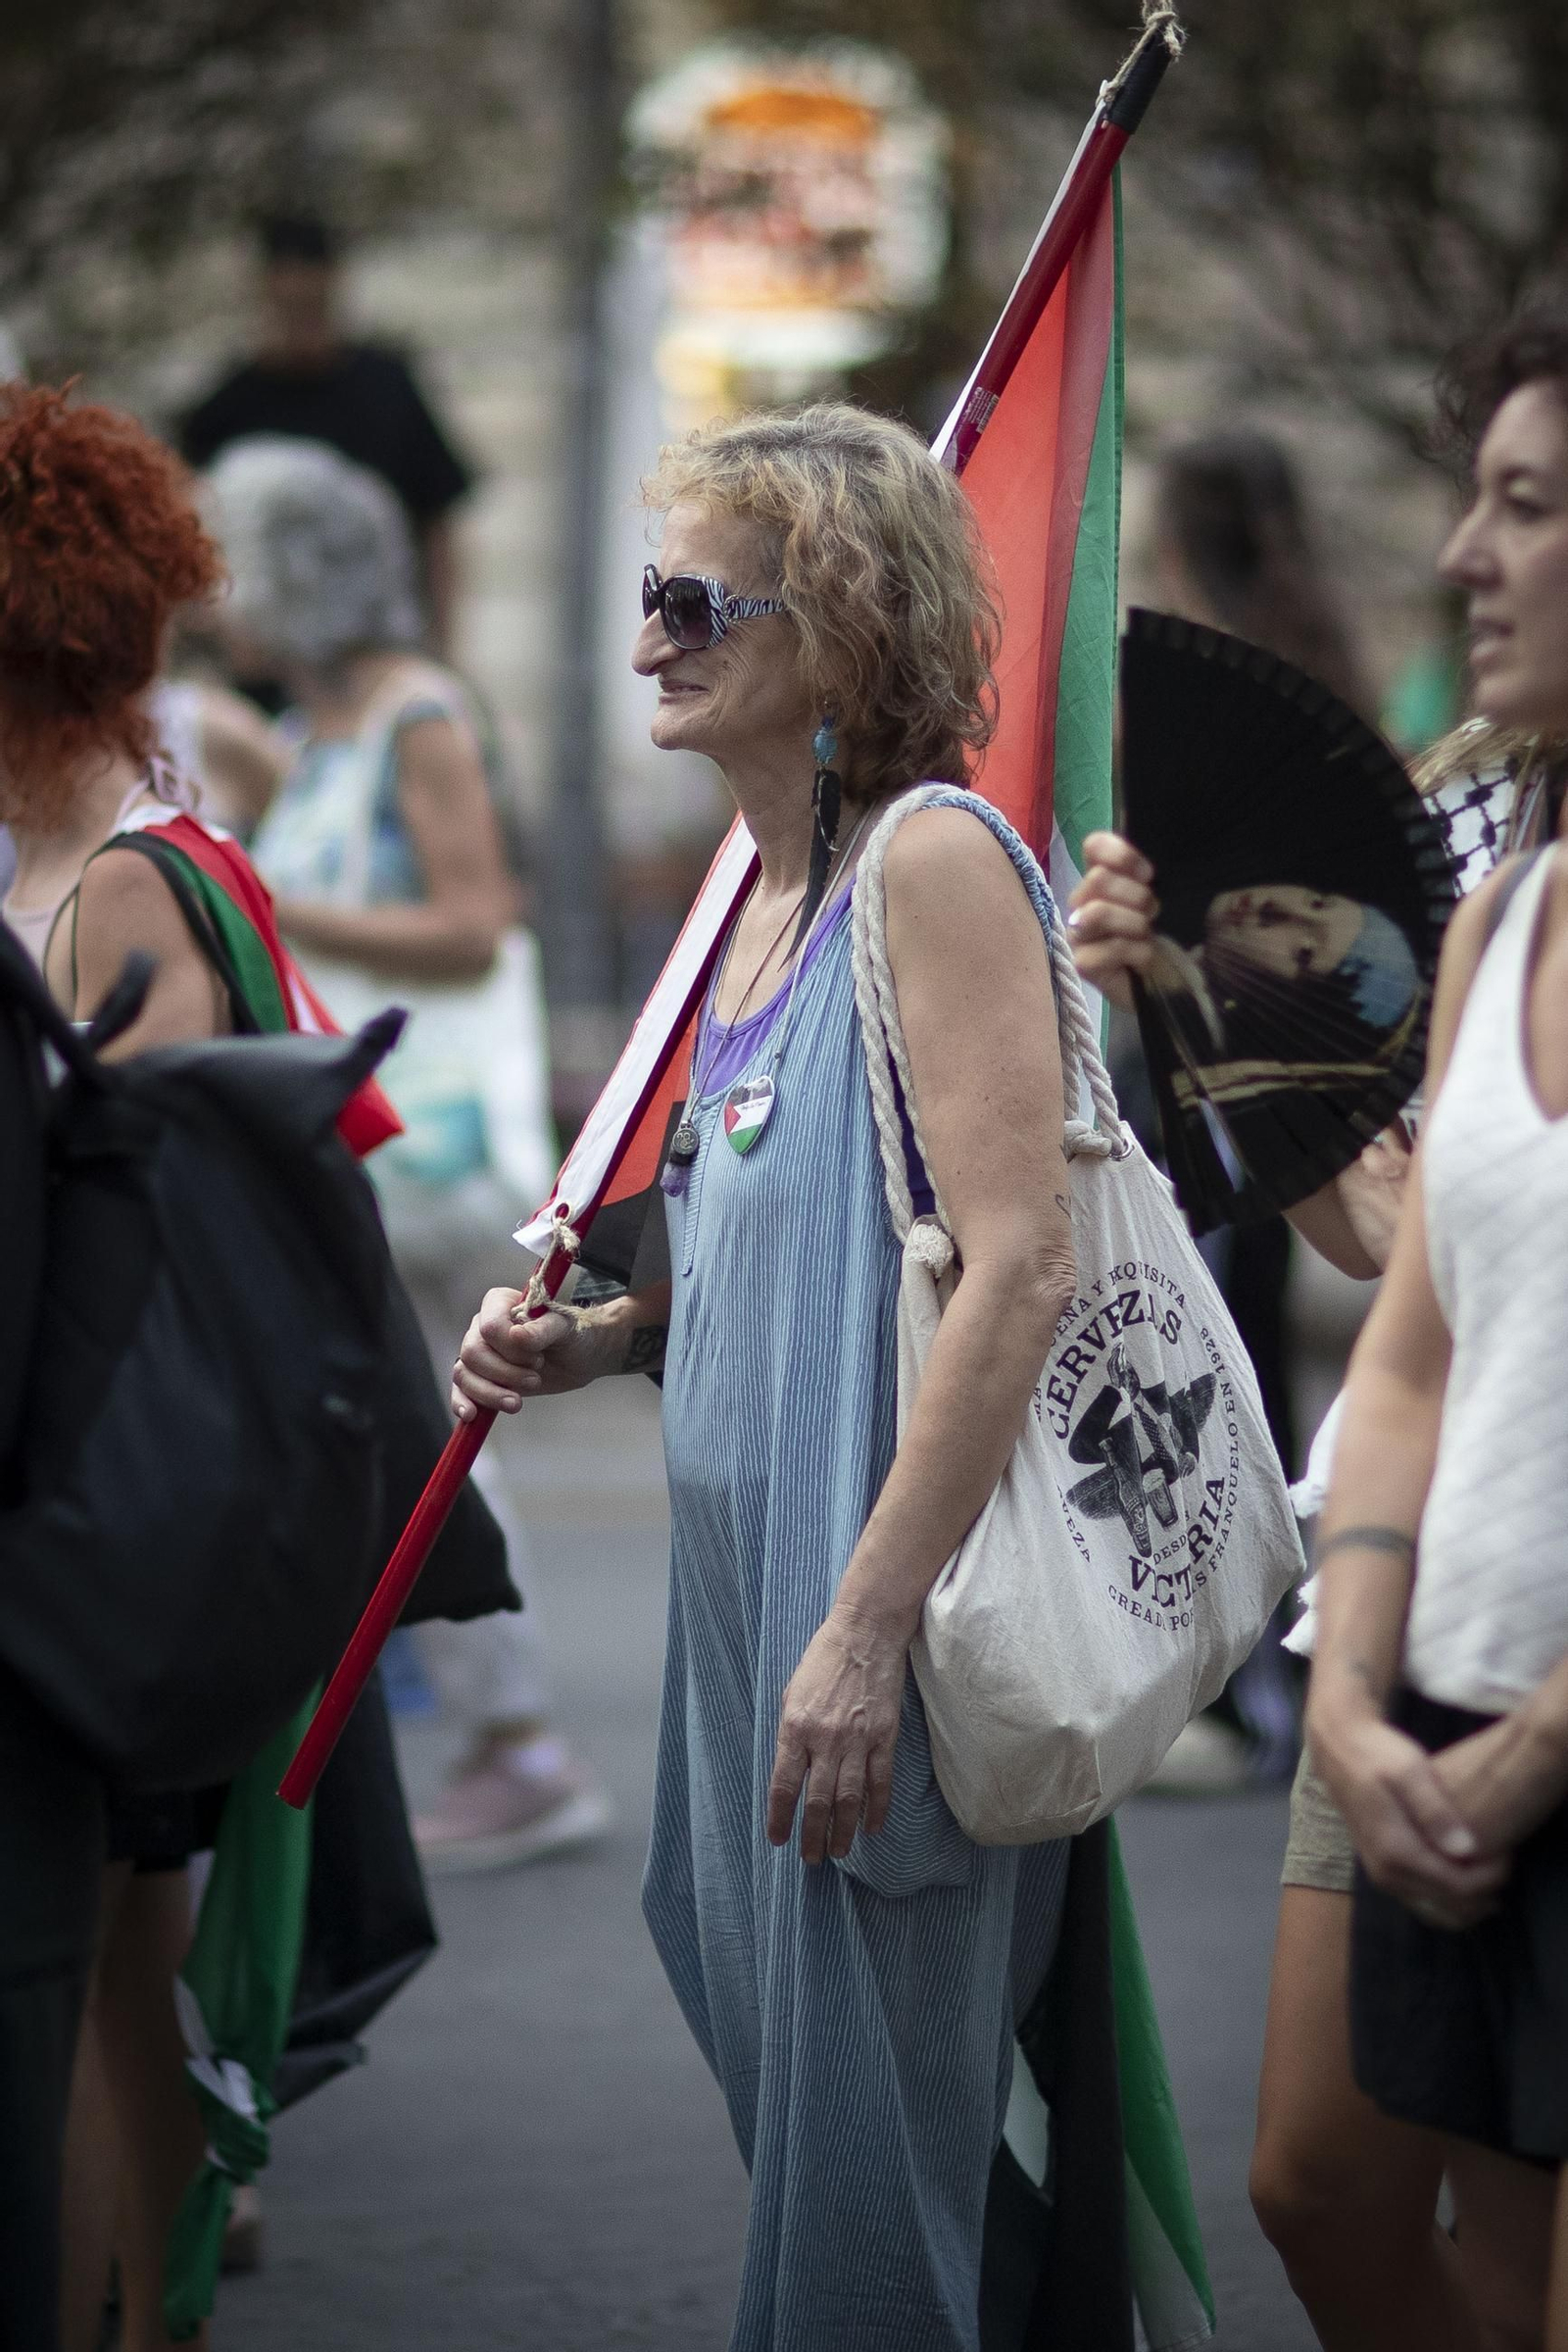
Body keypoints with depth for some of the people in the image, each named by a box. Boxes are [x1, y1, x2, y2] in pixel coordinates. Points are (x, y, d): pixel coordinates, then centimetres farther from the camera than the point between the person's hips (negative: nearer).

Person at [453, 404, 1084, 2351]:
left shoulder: (935, 862, -14)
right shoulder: (763, 893, 13)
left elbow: (1019, 1263, -22)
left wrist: (869, 1625, -24)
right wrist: (586, 1344, 7)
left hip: (885, 1579, -9)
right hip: (738, 1559, 9)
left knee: (865, 2141, -1)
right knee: (770, 2057, 17)